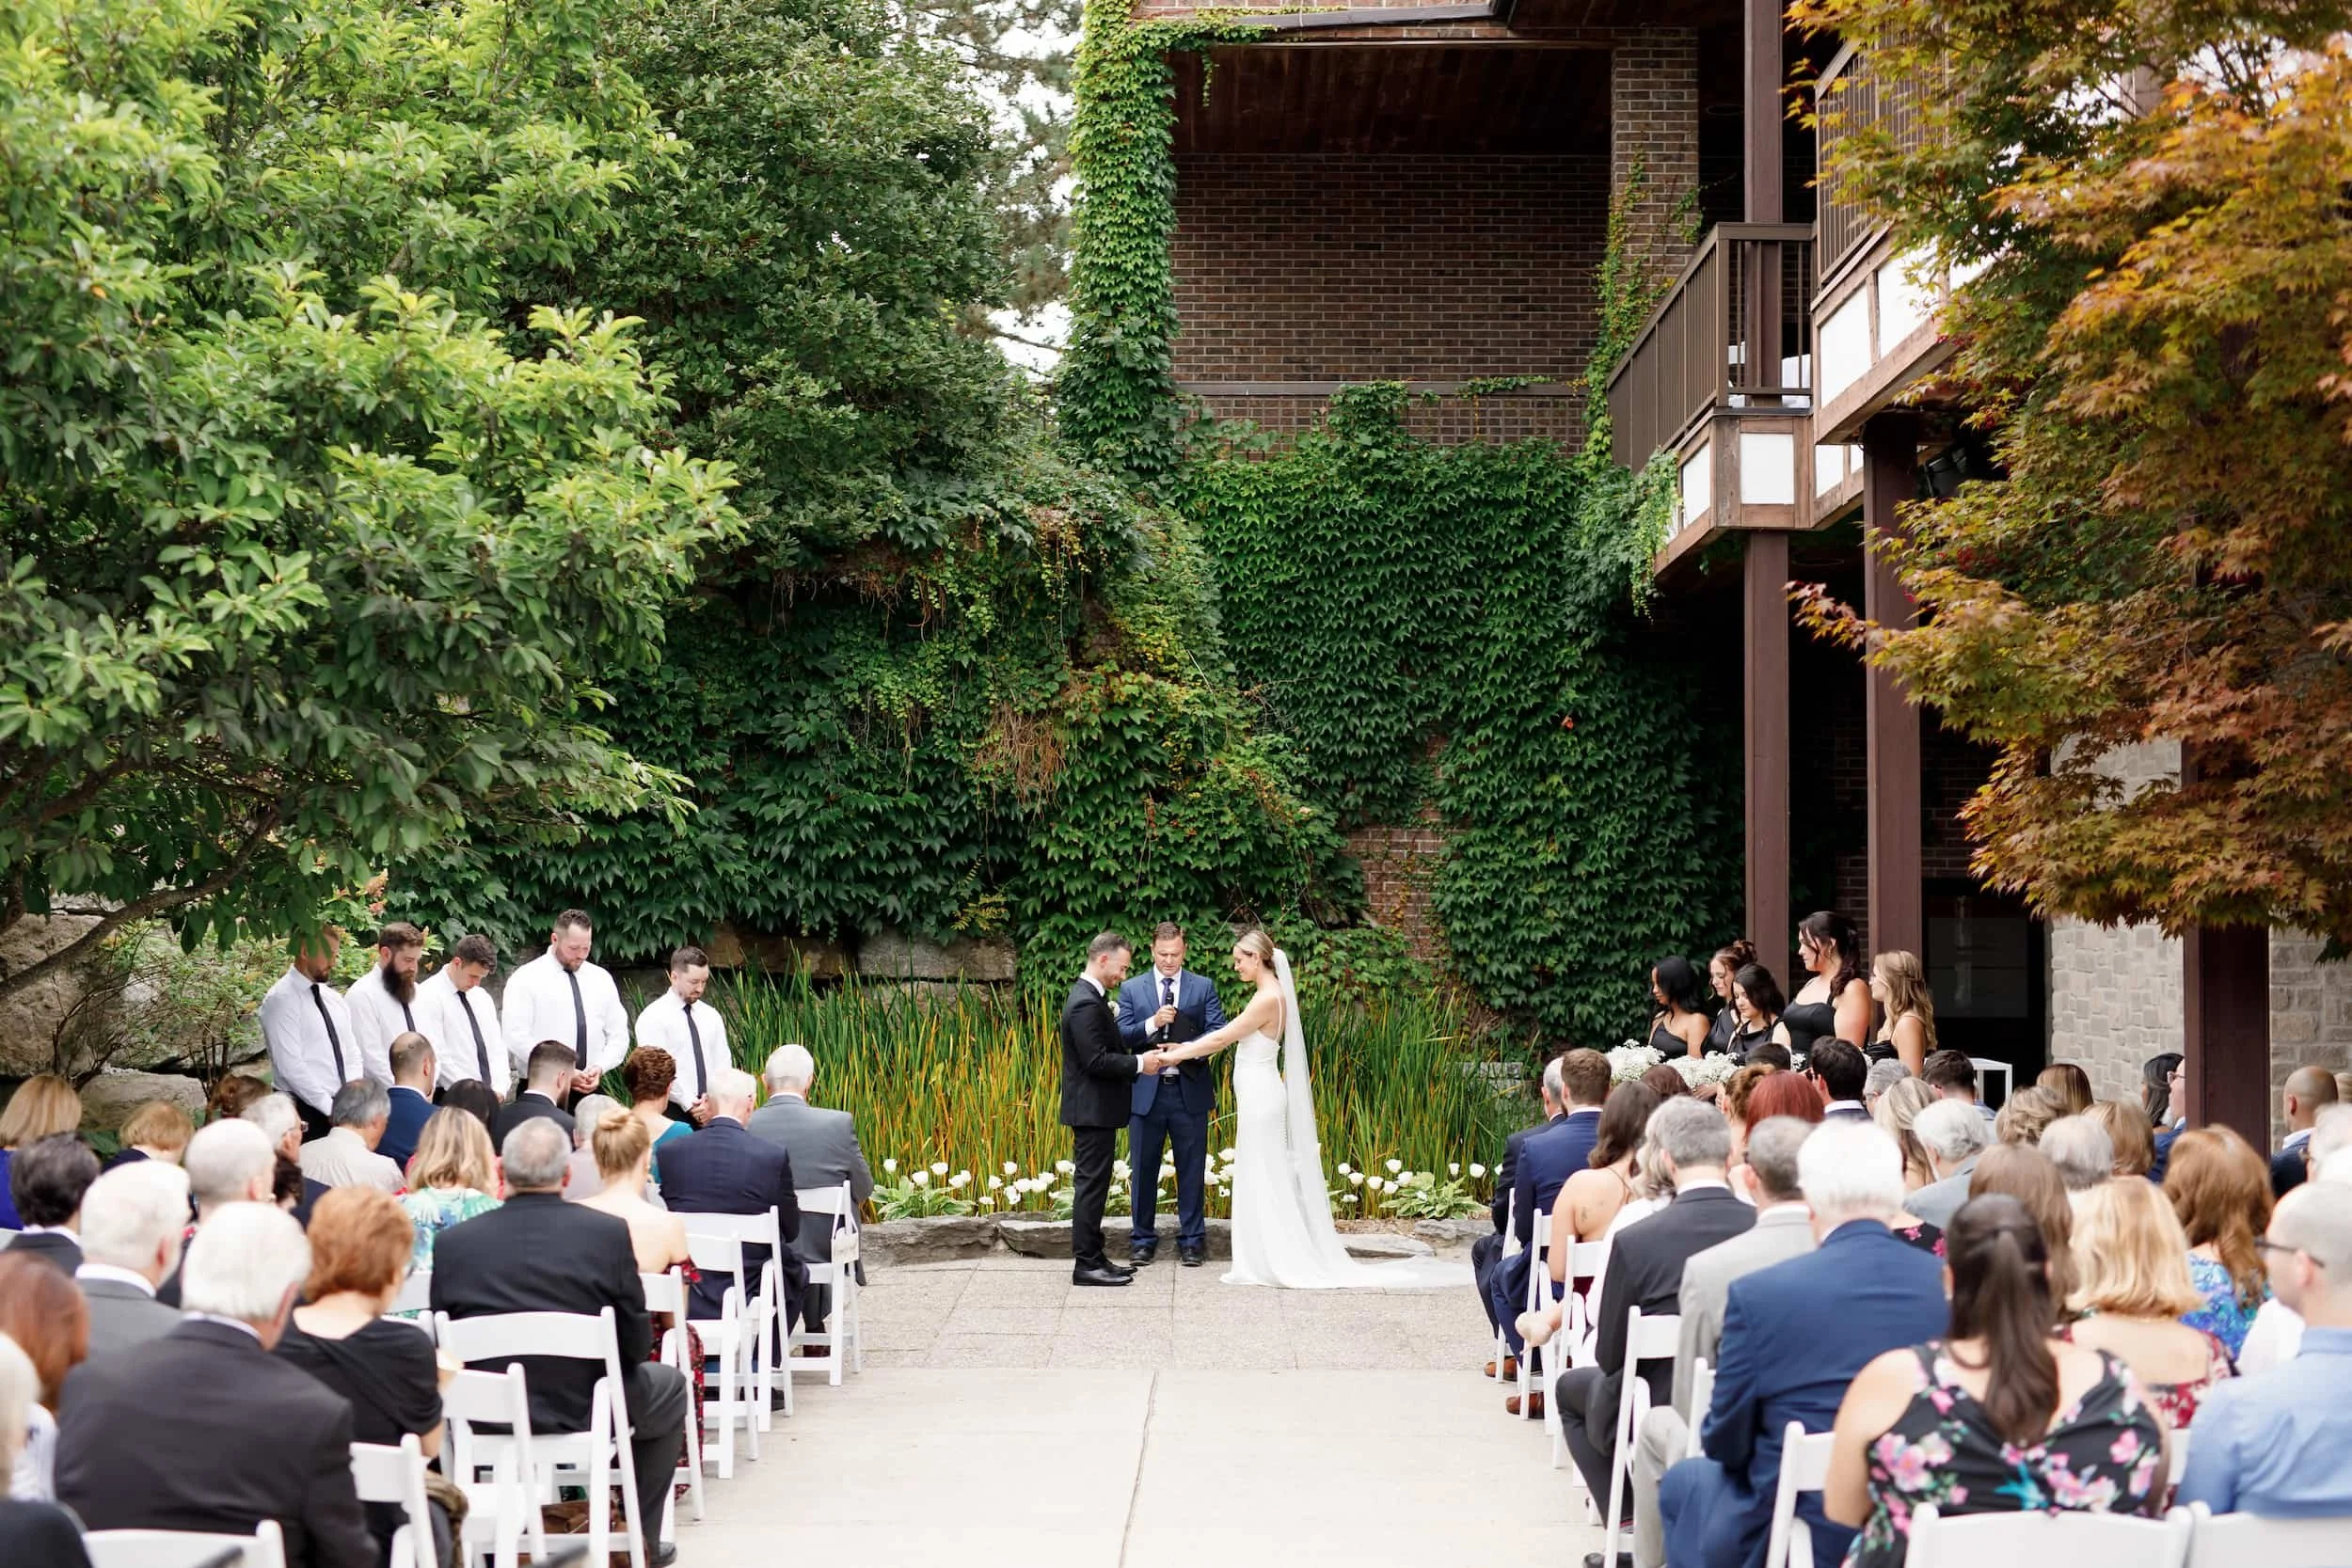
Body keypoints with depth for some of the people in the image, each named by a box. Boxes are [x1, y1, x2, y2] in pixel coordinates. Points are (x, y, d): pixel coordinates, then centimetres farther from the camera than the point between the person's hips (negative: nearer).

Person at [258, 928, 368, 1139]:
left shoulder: (334, 998, 15)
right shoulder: (282, 999, -8)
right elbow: (289, 1066, -15)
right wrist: (330, 1108, -16)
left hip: (344, 1111, 6)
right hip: (306, 1113, -6)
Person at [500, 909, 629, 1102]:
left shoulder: (601, 979, 14)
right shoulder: (526, 979, -2)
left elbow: (618, 1034, 14)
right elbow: (516, 1037, -11)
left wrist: (600, 1067, -6)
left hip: (591, 1090, 4)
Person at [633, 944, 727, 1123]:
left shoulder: (711, 1016, 13)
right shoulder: (653, 1017, -5)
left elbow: (722, 1062, 10)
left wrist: (713, 1101, -7)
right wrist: (690, 1105, -15)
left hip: (710, 1110, 5)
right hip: (672, 1112, -5)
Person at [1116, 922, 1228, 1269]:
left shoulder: (1203, 987, 5)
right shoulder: (1131, 989, 6)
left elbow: (1219, 1030, -4)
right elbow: (1121, 1035, -2)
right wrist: (1152, 1024, -19)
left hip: (1189, 1090, 0)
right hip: (1146, 1092, 0)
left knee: (1192, 1170, 5)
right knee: (1143, 1169, 6)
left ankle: (1192, 1241, 14)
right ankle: (1143, 1240, 16)